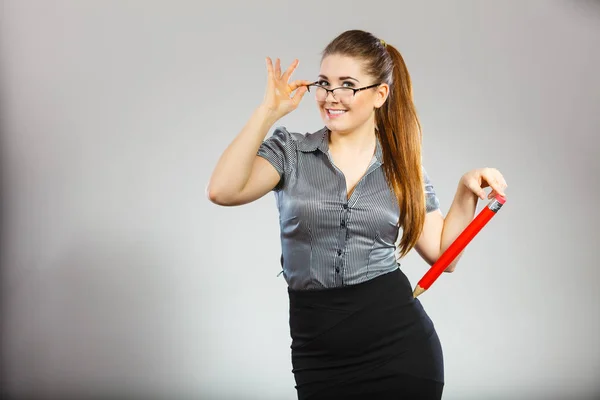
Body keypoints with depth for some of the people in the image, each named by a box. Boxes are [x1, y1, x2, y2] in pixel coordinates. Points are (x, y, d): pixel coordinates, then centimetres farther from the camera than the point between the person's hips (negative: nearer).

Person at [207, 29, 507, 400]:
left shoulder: (402, 168, 6)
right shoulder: (290, 151, 0)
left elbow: (442, 254, 8)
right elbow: (223, 191, -17)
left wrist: (467, 192, -5)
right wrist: (269, 111, -15)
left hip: (400, 340, 1)